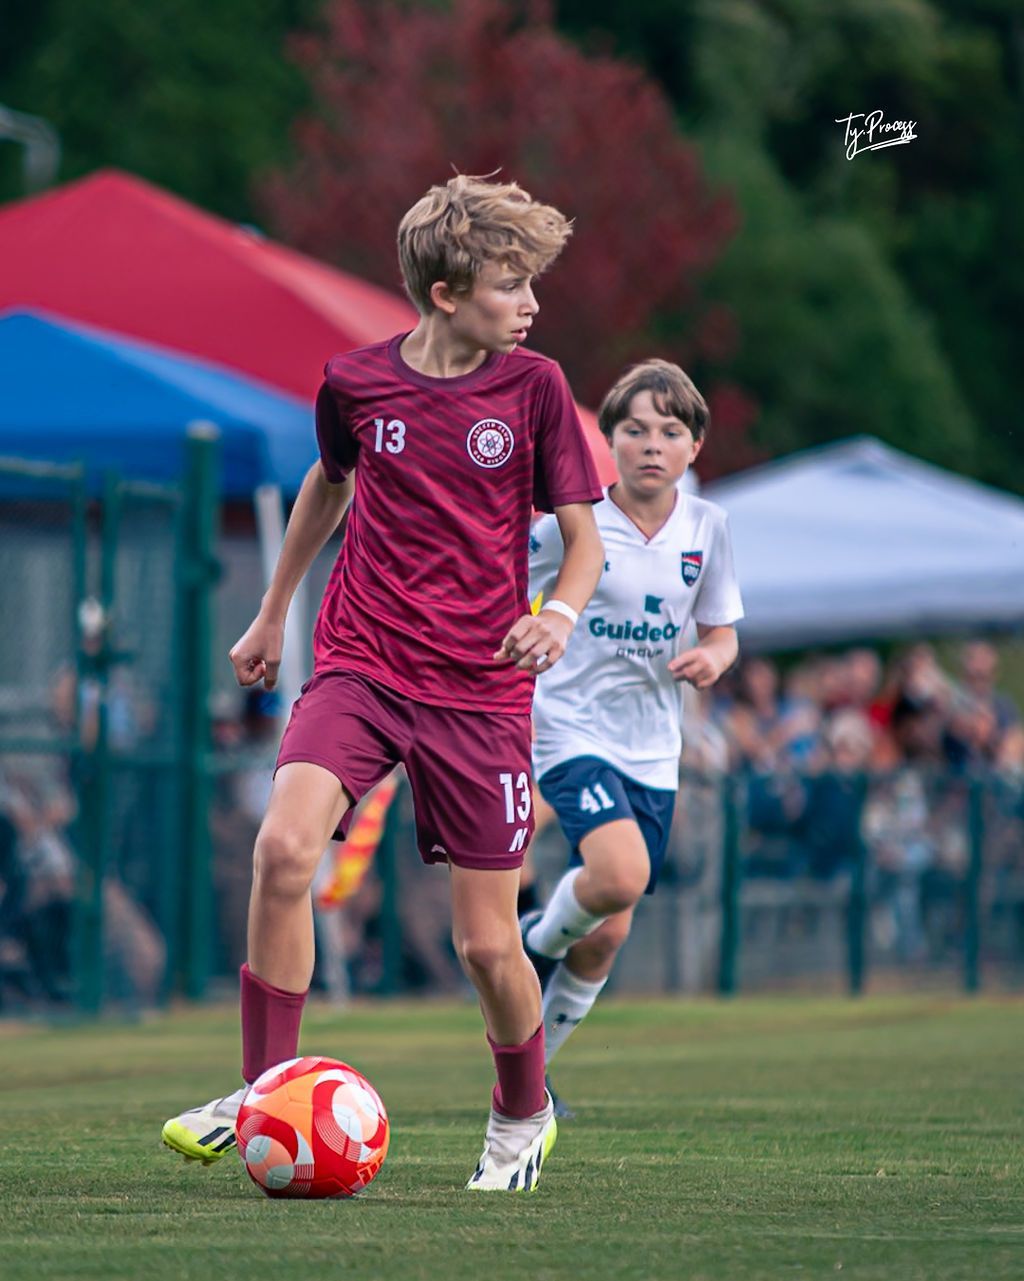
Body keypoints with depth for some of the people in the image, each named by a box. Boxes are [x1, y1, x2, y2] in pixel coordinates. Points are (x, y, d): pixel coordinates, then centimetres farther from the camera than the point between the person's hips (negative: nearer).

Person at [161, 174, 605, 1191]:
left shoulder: (534, 389, -3)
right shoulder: (355, 382, 0)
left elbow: (584, 538, 3)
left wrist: (560, 611, -20)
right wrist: (272, 614, 31)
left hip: (480, 689, -1)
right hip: (360, 667, 1)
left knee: (486, 943, -1)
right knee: (284, 848, -25)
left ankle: (523, 1114, 29)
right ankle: (263, 1094, -12)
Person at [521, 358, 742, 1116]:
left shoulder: (707, 529, 3)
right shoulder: (571, 526, -8)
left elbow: (722, 629, 13)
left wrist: (712, 659, -10)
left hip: (654, 751, 5)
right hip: (573, 732, -4)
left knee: (605, 939, 6)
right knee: (620, 875, -30)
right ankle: (537, 944, 2)